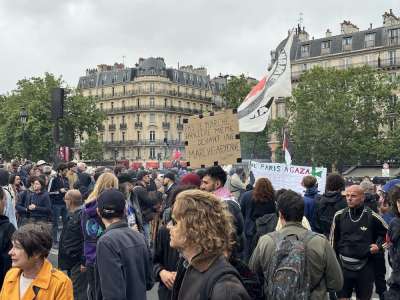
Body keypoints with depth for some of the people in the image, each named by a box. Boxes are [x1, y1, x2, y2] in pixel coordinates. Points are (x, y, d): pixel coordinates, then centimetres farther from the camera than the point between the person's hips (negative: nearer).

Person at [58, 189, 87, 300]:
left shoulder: (82, 215, -19)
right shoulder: (71, 215, 12)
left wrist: (84, 262, -23)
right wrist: (63, 260, 21)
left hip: (78, 263, -10)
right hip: (71, 262, 10)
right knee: (72, 291, 20)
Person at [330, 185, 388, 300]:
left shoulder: (372, 216, -7)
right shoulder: (339, 215, -2)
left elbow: (386, 233, 10)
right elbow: (333, 240, 6)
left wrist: (379, 245, -6)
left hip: (365, 267, -1)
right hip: (343, 265, 1)